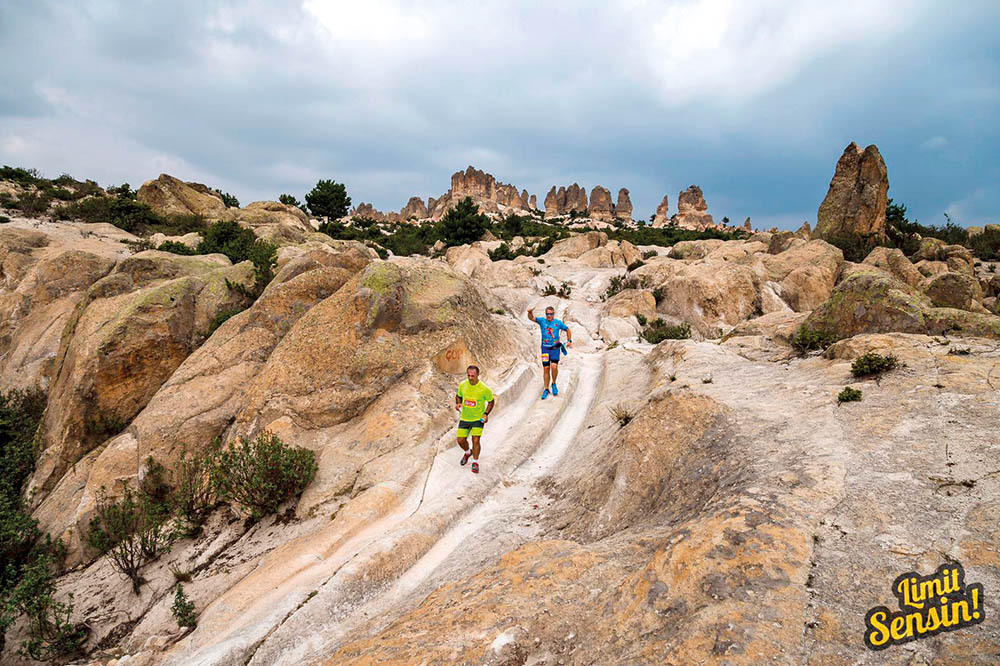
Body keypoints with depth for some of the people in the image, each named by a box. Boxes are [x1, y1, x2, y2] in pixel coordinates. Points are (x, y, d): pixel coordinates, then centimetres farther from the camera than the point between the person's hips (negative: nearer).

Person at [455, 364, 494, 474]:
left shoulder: (484, 389, -19)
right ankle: (467, 453, 41)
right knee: (461, 440, 6)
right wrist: (458, 403, -9)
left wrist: (486, 414, -13)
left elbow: (491, 401, -3)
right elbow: (458, 395, 12)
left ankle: (475, 463, 14)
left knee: (475, 441, -10)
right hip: (464, 418, 4)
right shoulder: (463, 385, -9)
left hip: (478, 419, -3)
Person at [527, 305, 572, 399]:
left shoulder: (558, 323, 0)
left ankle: (554, 384, 7)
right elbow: (531, 318, -17)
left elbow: (568, 330, 15)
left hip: (555, 348, -1)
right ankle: (546, 390, 14)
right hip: (545, 348, 1)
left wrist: (569, 340, 5)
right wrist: (530, 313, -39)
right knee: (546, 369, 3)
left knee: (554, 366, -18)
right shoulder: (542, 321, -1)